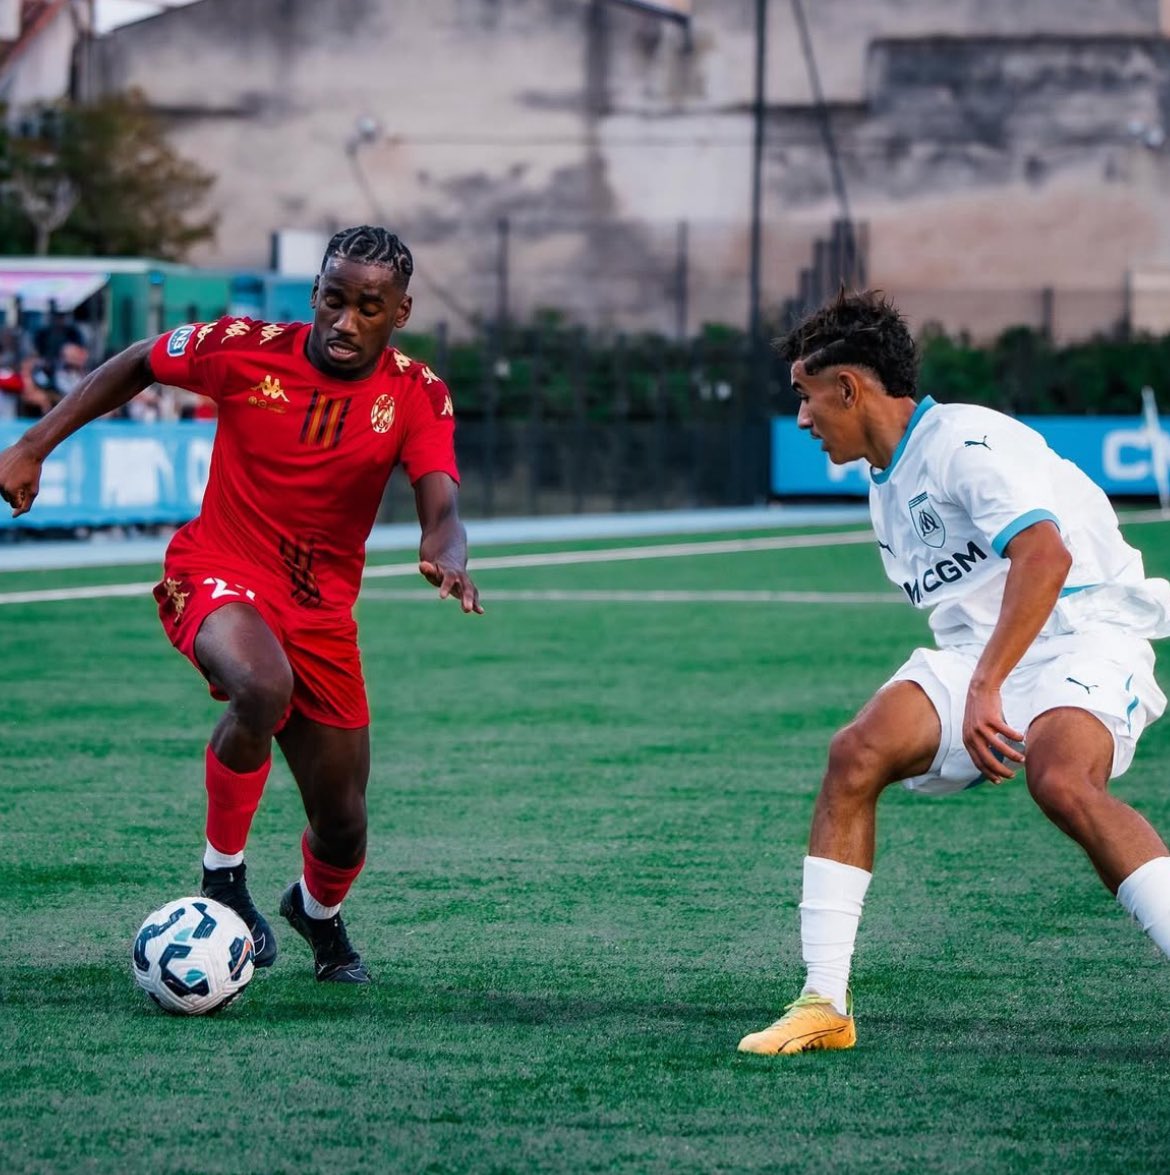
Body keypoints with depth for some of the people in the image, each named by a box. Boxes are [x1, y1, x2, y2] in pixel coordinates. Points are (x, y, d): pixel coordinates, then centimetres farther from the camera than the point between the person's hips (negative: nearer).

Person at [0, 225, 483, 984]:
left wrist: (448, 558, -44)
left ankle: (320, 911, 46)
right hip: (217, 577, -3)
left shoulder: (416, 396, -8)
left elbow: (441, 508, -20)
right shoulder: (247, 350, -12)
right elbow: (136, 366, 5)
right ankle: (224, 872, -17)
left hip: (321, 608, 3)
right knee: (263, 687, -39)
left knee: (343, 829, 7)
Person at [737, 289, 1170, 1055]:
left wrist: (986, 689, -33)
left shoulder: (965, 442, -14)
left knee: (1062, 782, -37)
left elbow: (1044, 555, -29)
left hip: (1082, 634, -8)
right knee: (857, 753, -15)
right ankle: (825, 1006, -13)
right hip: (977, 650, 8)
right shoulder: (888, 481, 17)